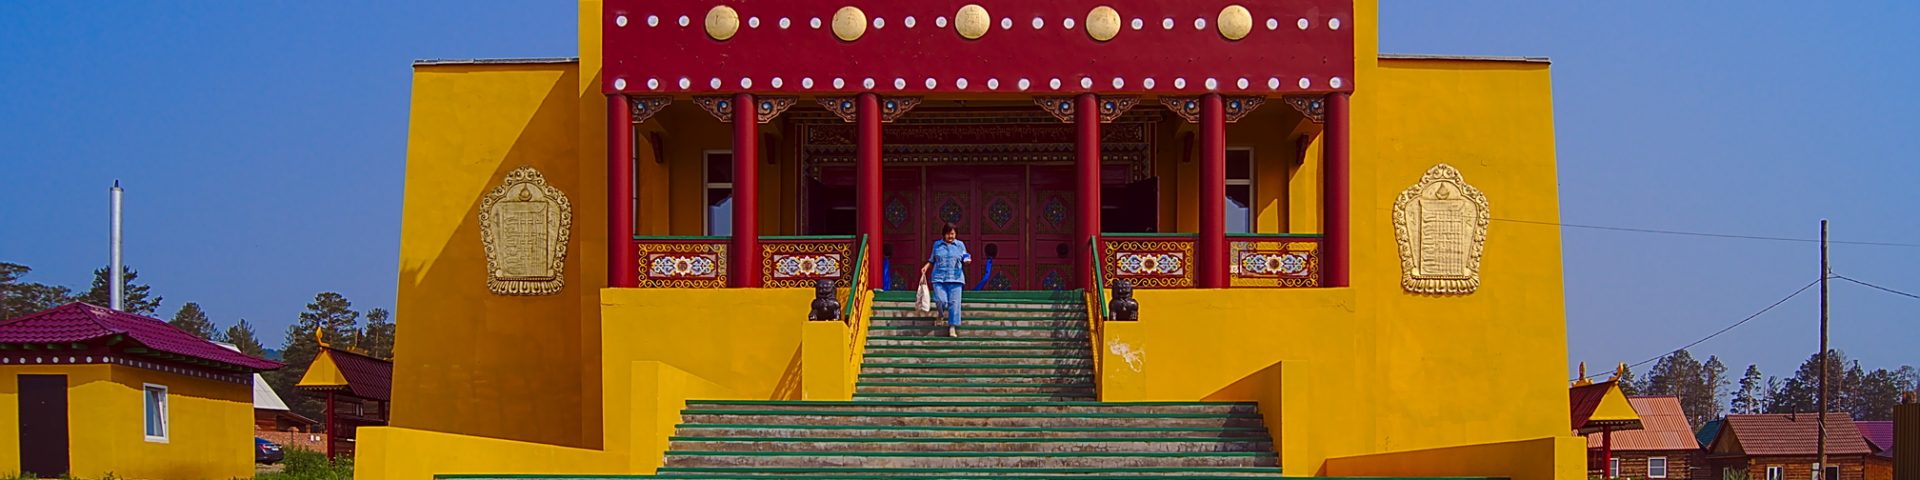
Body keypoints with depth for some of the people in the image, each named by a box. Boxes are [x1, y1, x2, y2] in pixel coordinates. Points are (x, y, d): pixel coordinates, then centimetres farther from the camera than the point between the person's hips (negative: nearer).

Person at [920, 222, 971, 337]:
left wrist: (967, 261, -8)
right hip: (939, 278, 0)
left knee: (954, 303, -7)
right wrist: (926, 267, 0)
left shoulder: (960, 245, 10)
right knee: (940, 300, -15)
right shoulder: (937, 244, 11)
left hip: (955, 279, 0)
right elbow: (932, 260, 17)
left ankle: (952, 328, -2)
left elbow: (964, 260, 15)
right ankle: (942, 314, 21)